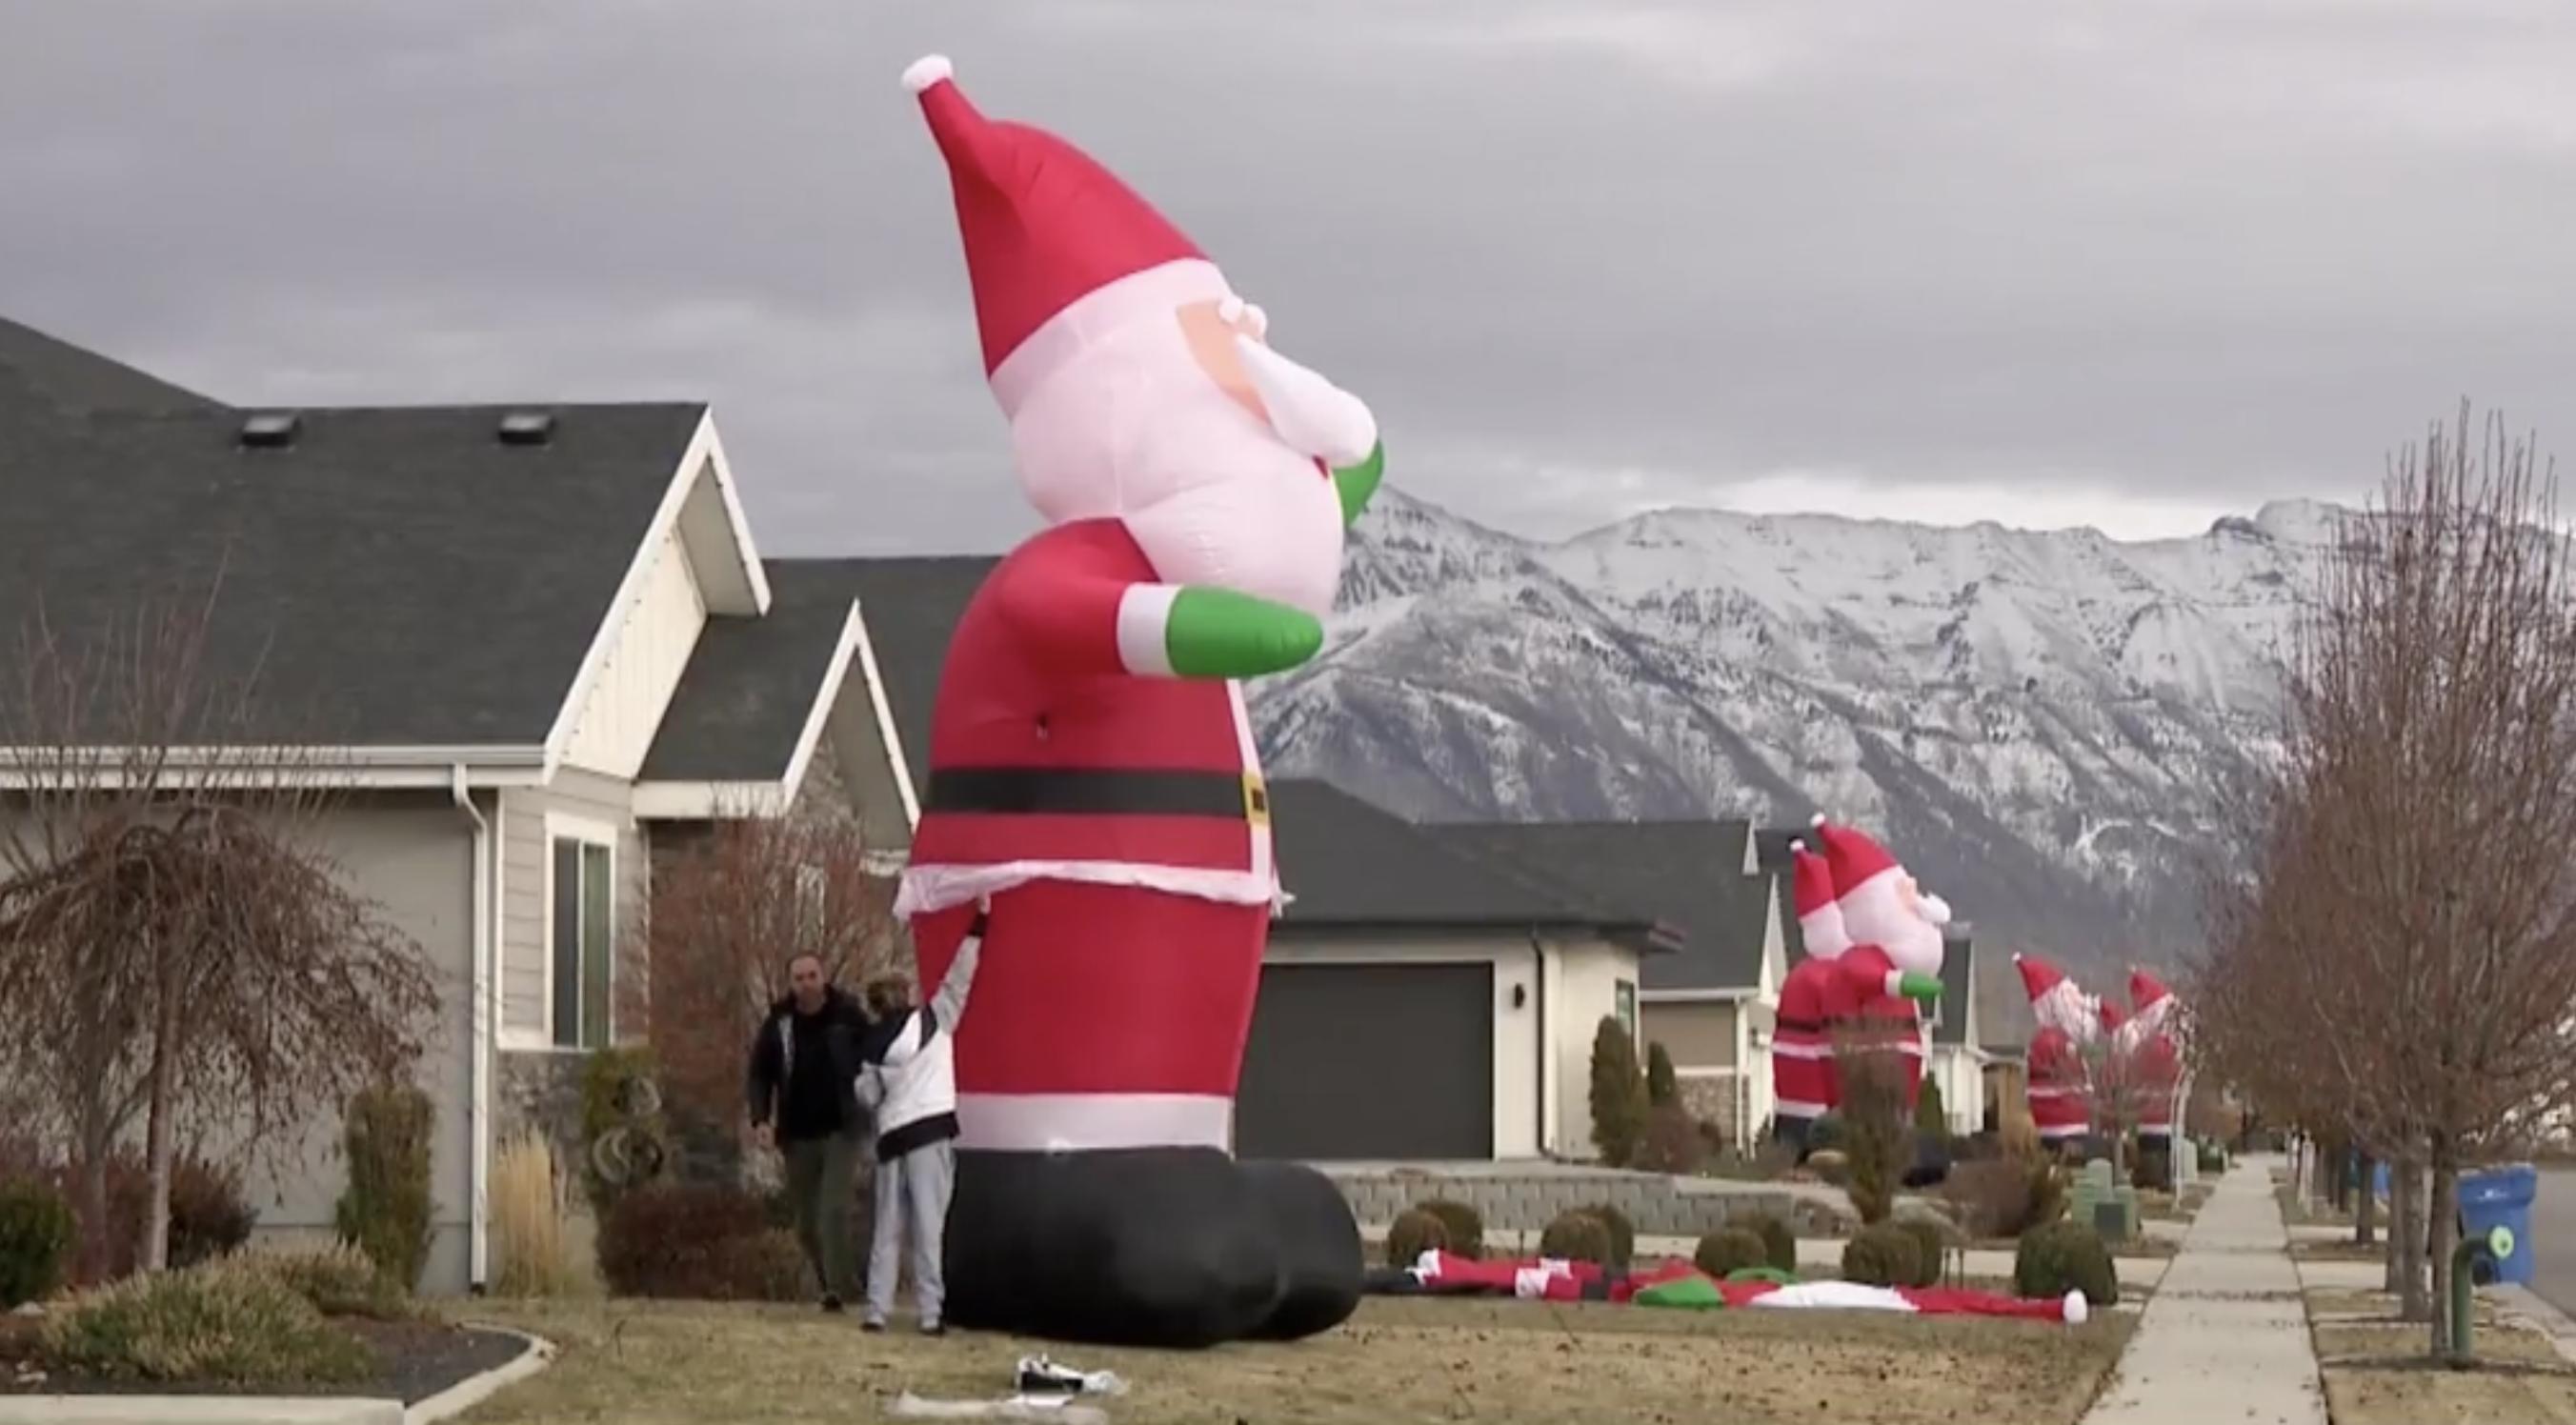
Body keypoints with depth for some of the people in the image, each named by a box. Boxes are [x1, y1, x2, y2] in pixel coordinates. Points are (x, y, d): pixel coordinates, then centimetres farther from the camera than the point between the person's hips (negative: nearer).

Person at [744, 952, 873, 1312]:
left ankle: (837, 1289, -14)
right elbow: (759, 1075, 8)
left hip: (841, 1130, -3)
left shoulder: (849, 1016, -6)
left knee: (833, 1211, -17)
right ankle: (831, 1282, 29)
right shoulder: (778, 1024, 0)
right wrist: (761, 1119, -7)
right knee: (807, 1223, 10)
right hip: (798, 1135, 3)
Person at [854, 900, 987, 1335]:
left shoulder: (876, 1043, 8)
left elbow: (866, 1095, 11)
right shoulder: (933, 1020, -1)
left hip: (892, 1136, 4)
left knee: (888, 1226, 10)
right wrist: (979, 921, 1)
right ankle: (930, 1313, -9)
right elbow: (959, 978, -2)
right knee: (929, 1225, -5)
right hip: (931, 1131, -3)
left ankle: (877, 1309, 4)